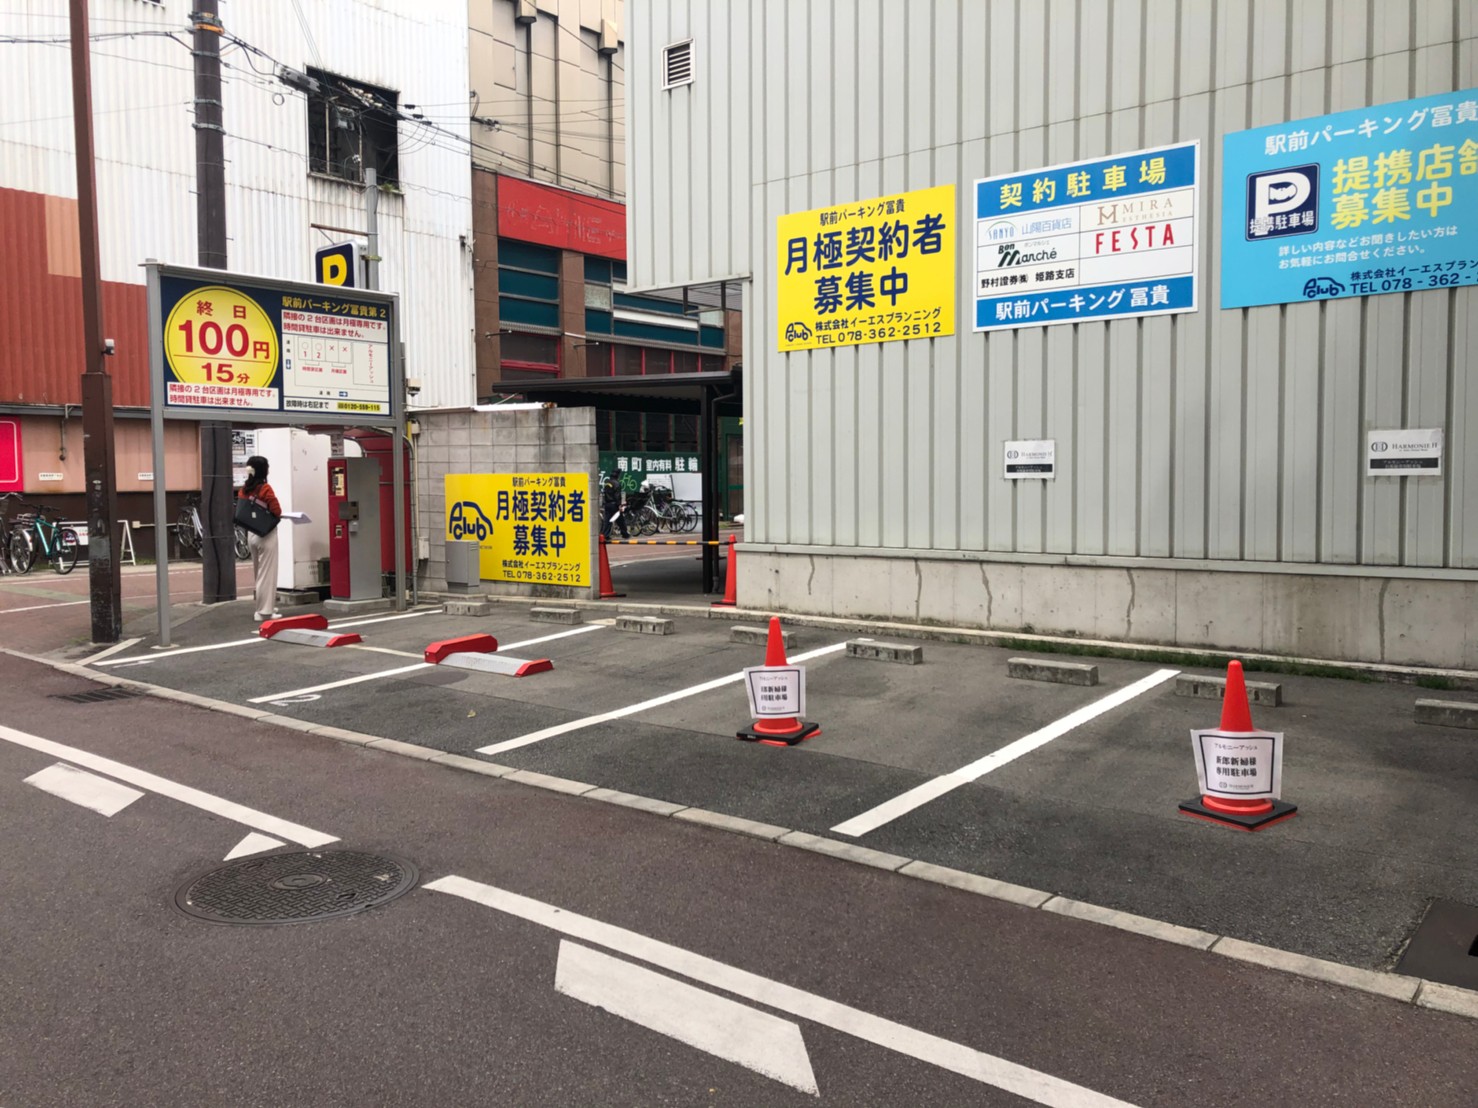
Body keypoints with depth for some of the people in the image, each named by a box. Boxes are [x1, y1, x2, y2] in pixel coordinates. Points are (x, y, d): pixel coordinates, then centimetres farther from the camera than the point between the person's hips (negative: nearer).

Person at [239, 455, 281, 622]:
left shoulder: (243, 490, 5)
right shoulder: (265, 489, -14)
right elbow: (277, 511, -16)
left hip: (251, 533, 7)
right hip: (266, 534, -7)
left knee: (258, 573, 15)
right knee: (267, 574, -2)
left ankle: (268, 607, 24)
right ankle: (265, 611, -1)